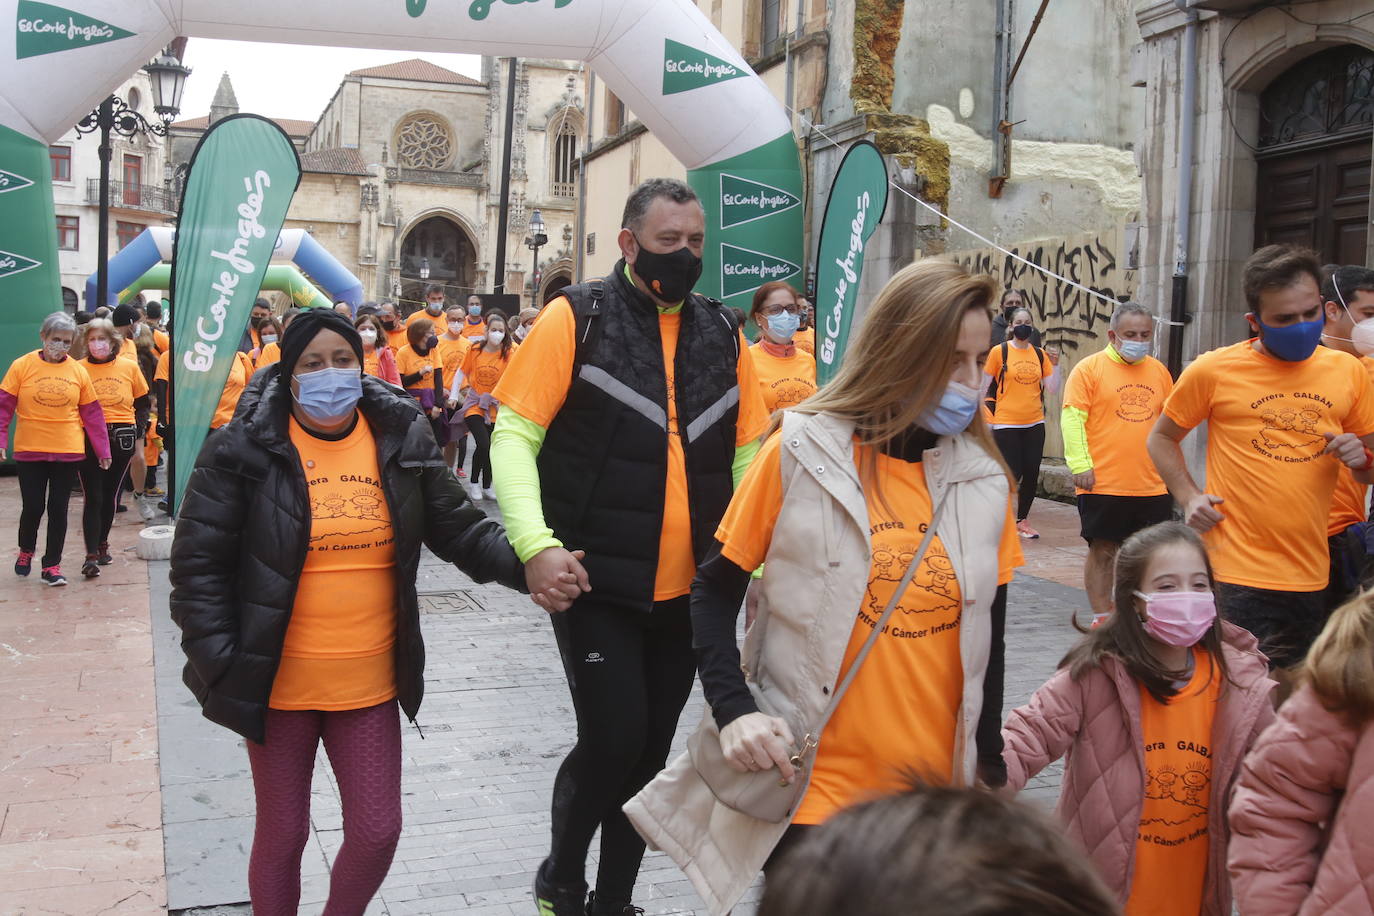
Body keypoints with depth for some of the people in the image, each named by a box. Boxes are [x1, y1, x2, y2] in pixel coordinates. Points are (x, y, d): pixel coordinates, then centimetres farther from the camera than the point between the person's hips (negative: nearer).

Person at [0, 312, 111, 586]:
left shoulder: (78, 371, 1)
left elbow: (92, 414, 4)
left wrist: (103, 450, 4)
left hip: (68, 452, 1)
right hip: (29, 451, -1)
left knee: (58, 508, 5)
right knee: (33, 506, 4)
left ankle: (52, 564, 17)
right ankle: (26, 551, 33)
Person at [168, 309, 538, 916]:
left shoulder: (401, 443, 0)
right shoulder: (246, 449, -9)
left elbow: (461, 530, 4)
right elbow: (197, 563, -6)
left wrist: (528, 561, -15)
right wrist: (222, 666, -12)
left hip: (370, 684, 3)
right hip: (280, 685, -2)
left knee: (378, 831, 8)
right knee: (281, 835, 11)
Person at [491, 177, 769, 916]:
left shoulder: (721, 332, 8)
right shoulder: (576, 317, -6)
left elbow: (749, 451, 10)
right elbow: (514, 435, -10)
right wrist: (536, 544, -22)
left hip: (690, 588, 5)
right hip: (597, 581, -4)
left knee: (651, 749, 13)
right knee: (612, 739, -8)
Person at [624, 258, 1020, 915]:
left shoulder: (984, 477, 2)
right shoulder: (804, 452, -7)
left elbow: (988, 635, 10)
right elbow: (715, 592, -1)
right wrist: (734, 710, -15)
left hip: (939, 792, 4)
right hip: (810, 792, -3)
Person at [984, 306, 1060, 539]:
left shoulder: (1040, 354, 7)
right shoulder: (999, 351, -4)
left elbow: (1052, 389, 7)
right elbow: (984, 385, 0)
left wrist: (1055, 364, -5)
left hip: (1034, 423, 4)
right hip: (1006, 423, -4)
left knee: (1032, 474, 5)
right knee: (1012, 473, -6)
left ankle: (1022, 521, 19)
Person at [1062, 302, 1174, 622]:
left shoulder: (1159, 371, 12)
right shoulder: (1090, 368, -3)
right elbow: (1072, 418, -8)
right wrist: (1081, 464, -16)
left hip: (1153, 486, 4)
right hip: (1103, 485, -4)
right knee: (1102, 551, 3)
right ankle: (1102, 620, 14)